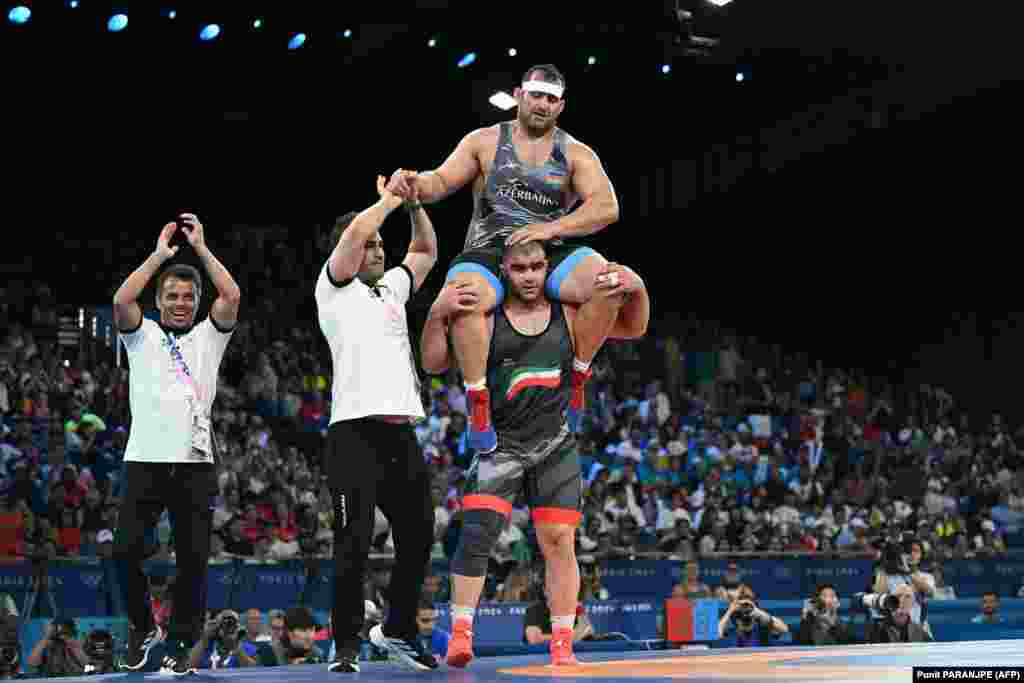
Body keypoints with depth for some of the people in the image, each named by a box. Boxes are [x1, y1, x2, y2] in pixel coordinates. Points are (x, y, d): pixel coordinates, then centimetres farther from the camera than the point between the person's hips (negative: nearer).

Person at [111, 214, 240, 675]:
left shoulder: (209, 337, 12)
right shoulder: (142, 335, 11)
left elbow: (232, 296, -4)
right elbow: (121, 300, -9)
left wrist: (201, 248, 0)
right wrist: (160, 254, -3)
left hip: (195, 463, 1)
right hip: (144, 460, 0)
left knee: (193, 559, -2)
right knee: (125, 551, -7)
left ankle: (181, 644, 10)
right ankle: (143, 628, 16)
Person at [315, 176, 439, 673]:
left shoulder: (392, 287, 23)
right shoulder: (334, 287, 3)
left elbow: (427, 253, 31)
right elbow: (357, 231, -12)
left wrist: (414, 203, 18)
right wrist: (393, 196, 1)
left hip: (401, 432, 7)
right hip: (356, 431, -7)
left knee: (418, 536, 9)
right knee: (354, 545, -7)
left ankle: (397, 631, 25)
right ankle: (346, 646, 0)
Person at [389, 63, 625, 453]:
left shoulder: (576, 154, 10)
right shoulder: (485, 142, 12)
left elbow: (607, 207, -2)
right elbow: (442, 181, 8)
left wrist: (552, 229, -15)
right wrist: (415, 184, -17)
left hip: (552, 254, 1)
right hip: (489, 252, -1)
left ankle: (578, 378, -13)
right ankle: (478, 402, -27)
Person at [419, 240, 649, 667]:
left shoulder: (567, 316, 2)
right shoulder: (484, 319, -6)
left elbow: (633, 329, 10)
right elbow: (433, 364, -10)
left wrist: (637, 290, -11)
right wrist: (436, 314, -27)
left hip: (555, 446, 3)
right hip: (500, 444, -3)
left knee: (559, 540, 0)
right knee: (477, 533, -17)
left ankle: (562, 643, 7)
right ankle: (460, 632, -12)